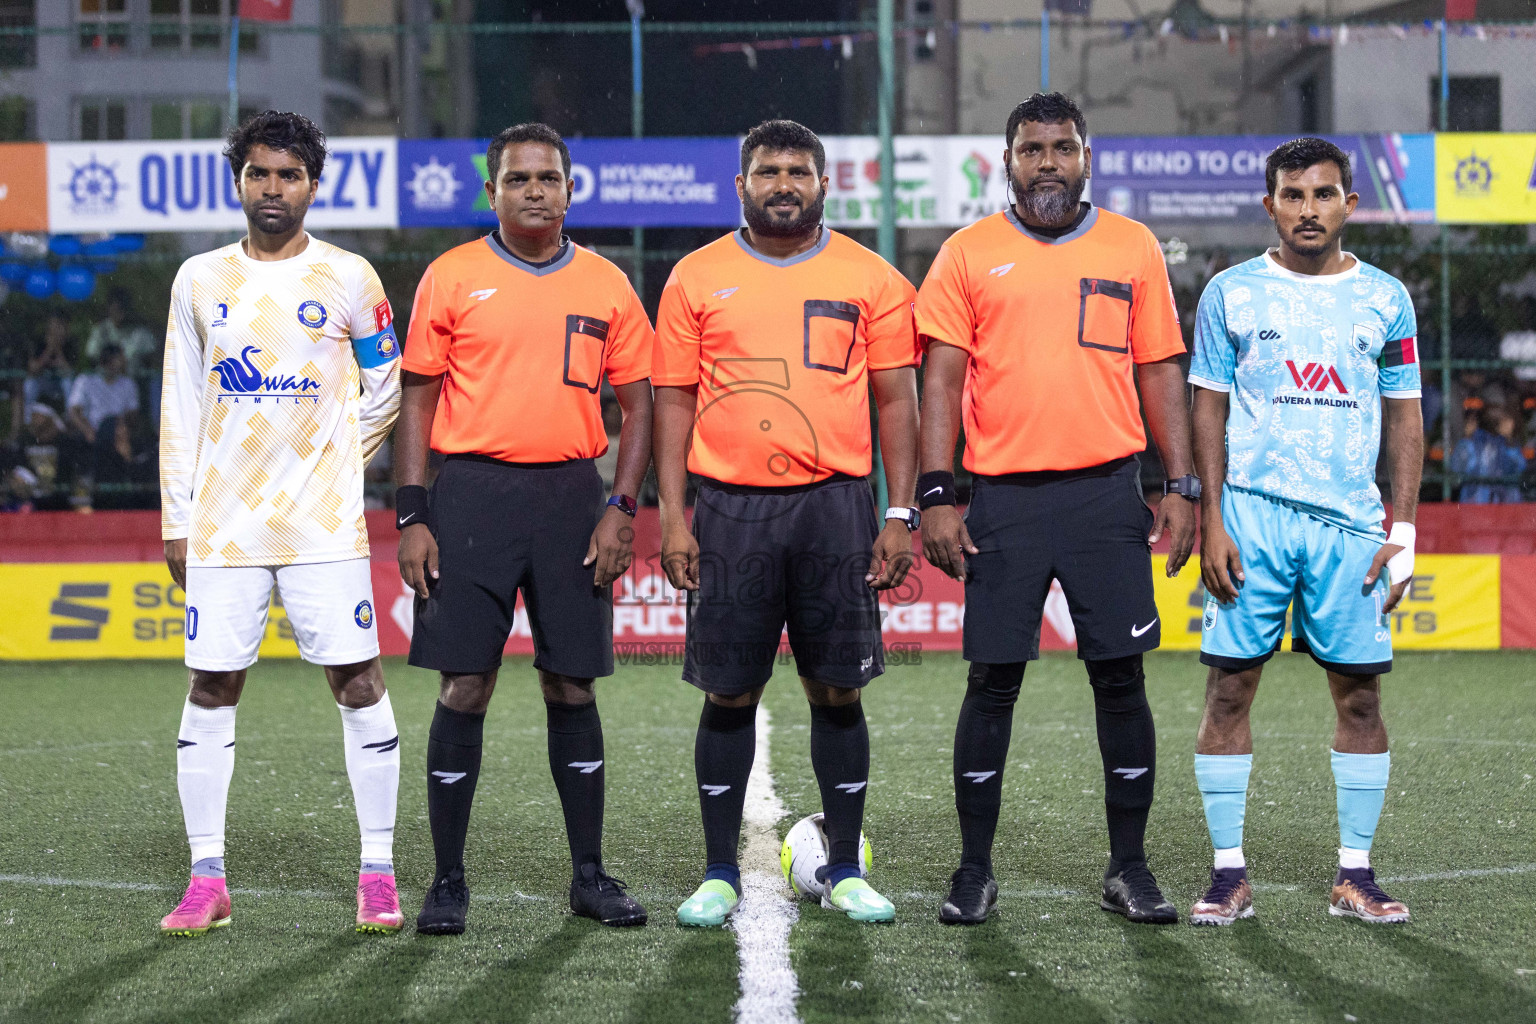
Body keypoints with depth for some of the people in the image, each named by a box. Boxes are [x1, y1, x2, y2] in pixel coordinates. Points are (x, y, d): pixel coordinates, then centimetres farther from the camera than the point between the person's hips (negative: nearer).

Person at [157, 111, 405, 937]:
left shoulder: (347, 279, 2)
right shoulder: (200, 280, 8)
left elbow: (387, 390, 11)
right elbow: (181, 405, 10)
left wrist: (334, 461, 6)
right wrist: (176, 519, 7)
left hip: (324, 524, -2)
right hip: (221, 522, 2)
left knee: (357, 682, -3)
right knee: (212, 689, 1)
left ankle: (378, 873, 4)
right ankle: (207, 880, 8)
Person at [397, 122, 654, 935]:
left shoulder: (606, 286, 7)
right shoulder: (452, 279, 2)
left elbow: (637, 404, 10)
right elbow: (417, 399, 3)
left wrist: (621, 510, -2)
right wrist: (412, 516, -4)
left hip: (571, 494, 2)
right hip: (473, 492, -2)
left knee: (572, 686, 6)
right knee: (463, 688, -2)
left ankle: (589, 874, 15)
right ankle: (448, 880, 6)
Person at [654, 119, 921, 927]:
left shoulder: (870, 279, 6)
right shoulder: (697, 278, 6)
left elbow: (895, 399, 6)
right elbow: (674, 400, 6)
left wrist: (900, 514, -1)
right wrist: (672, 516, -2)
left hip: (835, 504, 0)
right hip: (730, 505, 0)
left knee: (838, 691, 3)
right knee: (729, 693, 2)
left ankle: (844, 872, 13)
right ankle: (719, 874, 11)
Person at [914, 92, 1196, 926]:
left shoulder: (1131, 249, 9)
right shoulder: (968, 255, 5)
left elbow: (1159, 373, 10)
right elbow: (942, 381, 2)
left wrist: (1180, 488, 3)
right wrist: (935, 495, -7)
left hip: (1106, 491, 1)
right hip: (1004, 498, -1)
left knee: (1121, 679, 1)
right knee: (992, 682, 2)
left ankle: (1128, 867, 11)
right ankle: (975, 870, 11)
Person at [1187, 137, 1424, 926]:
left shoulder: (1385, 298, 8)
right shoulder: (1231, 294, 5)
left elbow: (1405, 417, 10)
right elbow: (1209, 410, 6)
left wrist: (1403, 530, 2)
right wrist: (1211, 522, -3)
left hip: (1350, 520, 1)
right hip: (1251, 512, -1)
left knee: (1360, 692, 1)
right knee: (1229, 688, -3)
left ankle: (1355, 875, 9)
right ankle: (1228, 873, 4)